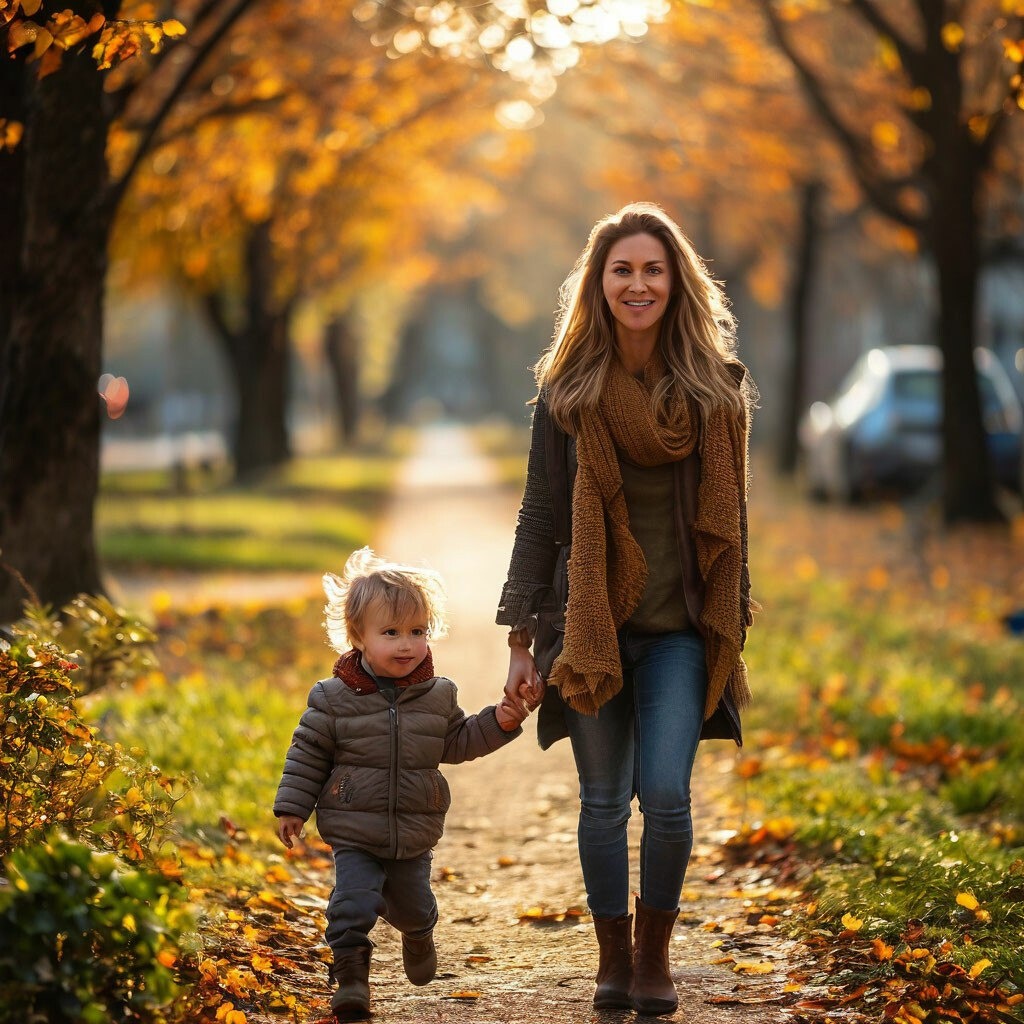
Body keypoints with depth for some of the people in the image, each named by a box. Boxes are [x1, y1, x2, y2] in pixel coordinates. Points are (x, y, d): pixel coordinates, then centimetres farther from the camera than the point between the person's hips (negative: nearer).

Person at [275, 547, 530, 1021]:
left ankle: (418, 937, 51)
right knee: (353, 901, -15)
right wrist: (292, 807, -4)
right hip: (354, 830, -3)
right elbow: (308, 753, -3)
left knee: (413, 904, 19)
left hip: (415, 831, 3)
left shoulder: (438, 695, -2)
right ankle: (350, 972, -3)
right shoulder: (334, 698, -10)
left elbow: (455, 743, 10)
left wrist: (497, 724, -3)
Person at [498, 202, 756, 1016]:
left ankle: (656, 950, 13)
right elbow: (540, 516, 1)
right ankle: (614, 956, 22)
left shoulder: (716, 387, 2)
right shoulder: (569, 390, -1)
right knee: (604, 802, 6)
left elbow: (729, 518, 9)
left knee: (666, 795, -9)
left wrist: (732, 628, 8)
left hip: (681, 628, 0)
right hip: (589, 625, 0)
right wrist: (522, 640, -2)